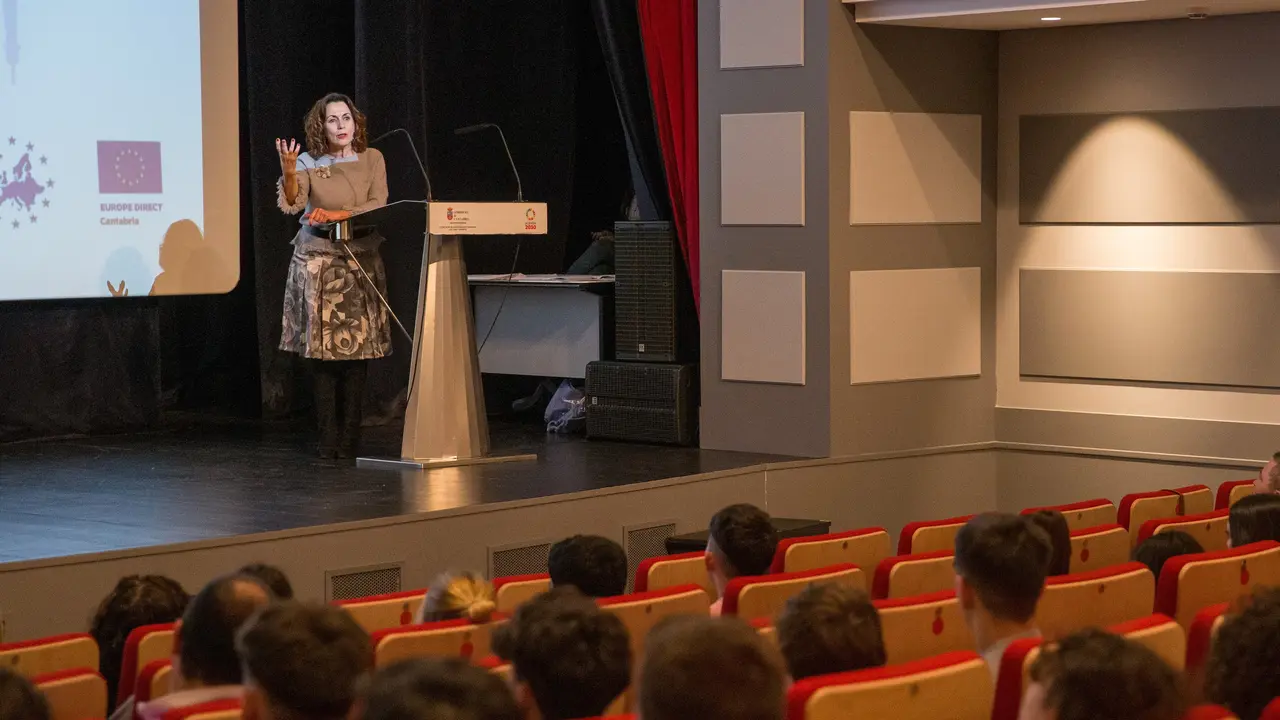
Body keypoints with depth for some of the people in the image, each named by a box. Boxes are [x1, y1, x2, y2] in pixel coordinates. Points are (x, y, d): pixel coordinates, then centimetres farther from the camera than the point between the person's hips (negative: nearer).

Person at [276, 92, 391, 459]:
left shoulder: (372, 159, 6)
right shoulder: (309, 163, 1)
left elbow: (378, 205, -4)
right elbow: (291, 204, -13)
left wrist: (337, 214, -15)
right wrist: (288, 171, -32)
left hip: (361, 260, 1)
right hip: (318, 260, -1)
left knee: (357, 350, -3)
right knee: (323, 351, -4)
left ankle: (350, 438, 2)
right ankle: (328, 438, 0)